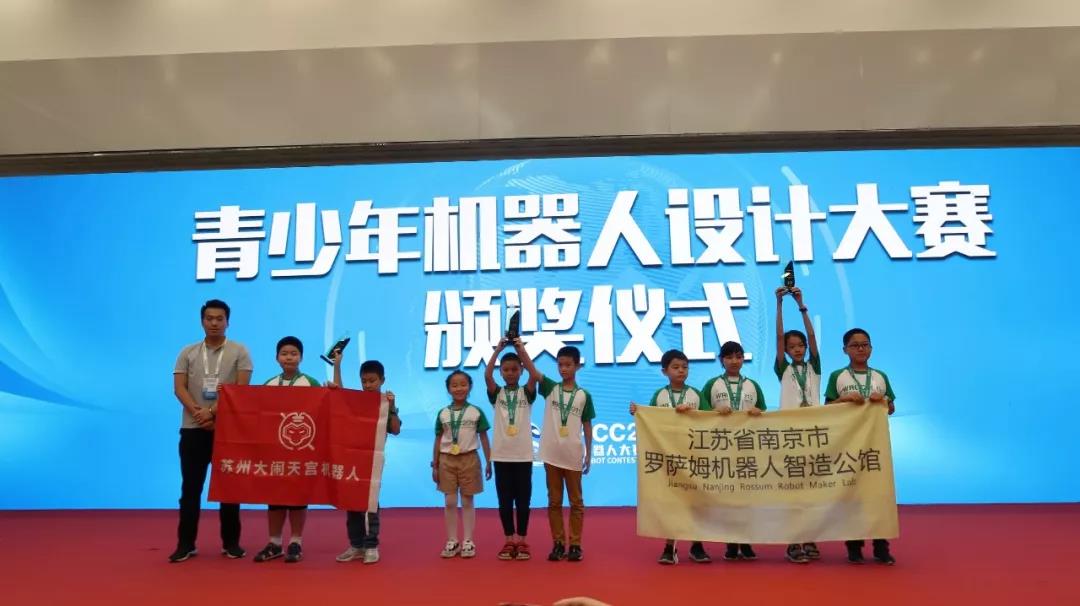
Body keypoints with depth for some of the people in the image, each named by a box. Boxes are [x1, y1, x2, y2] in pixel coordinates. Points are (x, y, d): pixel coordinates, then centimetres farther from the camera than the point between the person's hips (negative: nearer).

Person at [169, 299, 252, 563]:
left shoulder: (239, 352, 2)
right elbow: (179, 388, 1)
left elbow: (241, 388, -6)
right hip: (193, 428, 2)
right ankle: (186, 543, 13)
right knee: (190, 487, 4)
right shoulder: (188, 353, 9)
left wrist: (214, 411, -16)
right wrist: (197, 412, -15)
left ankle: (231, 542, 13)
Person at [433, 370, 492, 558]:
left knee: (467, 501, 4)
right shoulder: (443, 414, 3)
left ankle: (467, 541, 12)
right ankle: (452, 541, 13)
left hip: (469, 459, -1)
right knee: (450, 502, 4)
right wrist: (434, 465, 6)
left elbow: (484, 438, 3)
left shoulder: (476, 412, -1)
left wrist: (488, 462, -1)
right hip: (447, 459, 2)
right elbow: (438, 440, 7)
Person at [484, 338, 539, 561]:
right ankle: (509, 541, 17)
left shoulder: (527, 392, 3)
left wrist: (521, 348, -15)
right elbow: (487, 375, -13)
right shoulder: (496, 393, 5)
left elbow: (534, 375, -15)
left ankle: (522, 541, 15)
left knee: (523, 500, 5)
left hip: (523, 455, -1)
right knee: (504, 500, 6)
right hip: (502, 455, 1)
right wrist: (498, 349, -15)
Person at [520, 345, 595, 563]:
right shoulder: (550, 388, 3)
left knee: (576, 501, 6)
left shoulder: (584, 395, 2)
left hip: (573, 456, -1)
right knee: (554, 501, 8)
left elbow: (587, 426, 6)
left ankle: (575, 544, 15)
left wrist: (588, 455, 3)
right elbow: (531, 369, -10)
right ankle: (558, 543, 16)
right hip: (551, 454, 1)